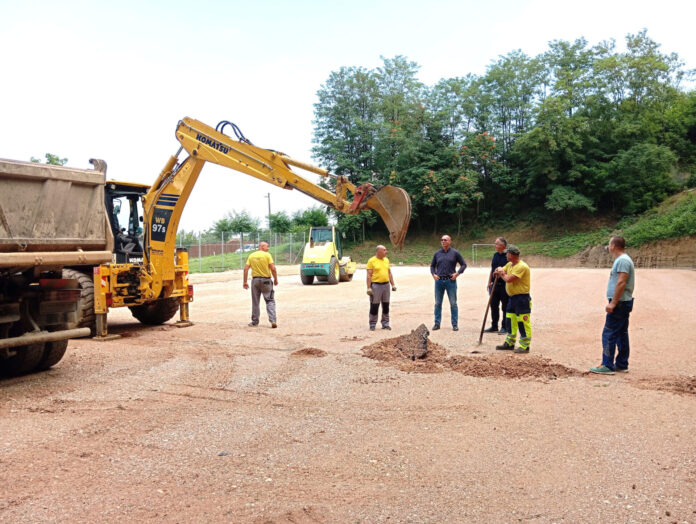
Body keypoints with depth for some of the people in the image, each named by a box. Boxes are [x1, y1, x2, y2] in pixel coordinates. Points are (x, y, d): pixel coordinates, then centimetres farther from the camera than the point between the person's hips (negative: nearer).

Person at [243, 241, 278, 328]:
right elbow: (273, 268, -13)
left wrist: (245, 282, 5)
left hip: (255, 280, 3)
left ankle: (255, 321, 20)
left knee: (255, 302, 13)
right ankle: (273, 320, -10)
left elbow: (246, 269, 1)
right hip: (266, 280, -3)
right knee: (270, 301, 2)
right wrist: (275, 279, -2)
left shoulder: (251, 256, 6)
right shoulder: (267, 255, -6)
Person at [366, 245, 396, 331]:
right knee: (374, 306, 0)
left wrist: (393, 284, 12)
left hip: (386, 284, 6)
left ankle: (385, 324, 19)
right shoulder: (372, 261, -6)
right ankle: (372, 324, 9)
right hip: (376, 285, -5)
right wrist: (369, 288, -15)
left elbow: (389, 273, 17)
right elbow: (369, 275, -9)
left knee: (386, 305, 9)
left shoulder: (386, 260, 12)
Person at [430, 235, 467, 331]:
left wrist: (457, 273, -7)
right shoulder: (437, 253, 10)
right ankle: (437, 323, 13)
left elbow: (463, 264, 6)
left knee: (453, 303, 0)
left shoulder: (455, 253, 2)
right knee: (437, 303, 6)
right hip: (439, 281, 3)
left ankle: (455, 324, 6)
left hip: (451, 281, -2)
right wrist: (433, 274, 2)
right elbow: (432, 265, 19)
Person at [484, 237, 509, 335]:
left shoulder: (507, 256, -10)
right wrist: (489, 282, 15)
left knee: (505, 307, 2)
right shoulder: (495, 255, 12)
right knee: (493, 306, 12)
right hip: (494, 285, 7)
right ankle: (494, 326, 23)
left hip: (504, 285, -7)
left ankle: (504, 327, 11)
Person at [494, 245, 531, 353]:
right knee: (510, 320, 15)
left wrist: (502, 274, -5)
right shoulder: (509, 264, 11)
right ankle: (510, 343, 26)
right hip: (512, 297, 10)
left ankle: (525, 346, 0)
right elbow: (499, 271, 17)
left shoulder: (522, 266, -20)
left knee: (523, 322, -6)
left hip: (522, 297, -10)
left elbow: (508, 279, -25)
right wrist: (500, 271, -7)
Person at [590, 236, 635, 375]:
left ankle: (607, 366, -6)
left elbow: (621, 283, -24)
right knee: (621, 334, 13)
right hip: (624, 303, 11)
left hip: (619, 304, -11)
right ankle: (622, 364, 20)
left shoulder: (622, 260, -16)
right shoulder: (622, 260, 17)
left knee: (609, 334, -8)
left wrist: (613, 303, -24)